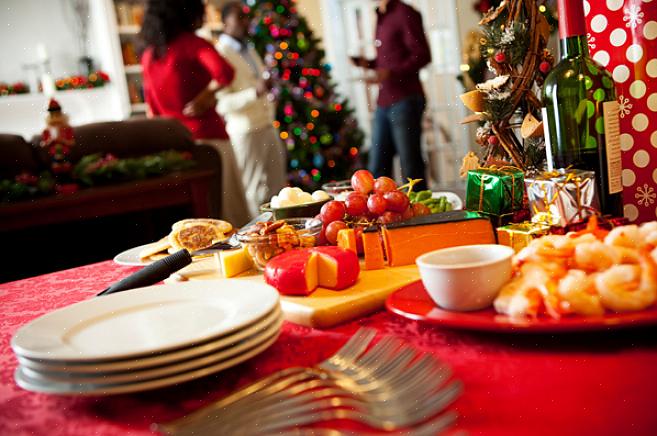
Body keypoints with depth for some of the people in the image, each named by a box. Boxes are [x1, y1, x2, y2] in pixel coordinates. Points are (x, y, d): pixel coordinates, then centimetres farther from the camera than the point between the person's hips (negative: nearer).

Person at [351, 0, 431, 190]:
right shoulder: (381, 17, 19)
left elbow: (422, 55, -14)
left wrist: (392, 72, -25)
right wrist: (367, 63, 10)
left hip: (405, 101, -8)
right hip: (384, 103, 8)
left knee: (410, 167, -1)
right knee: (377, 168, 10)